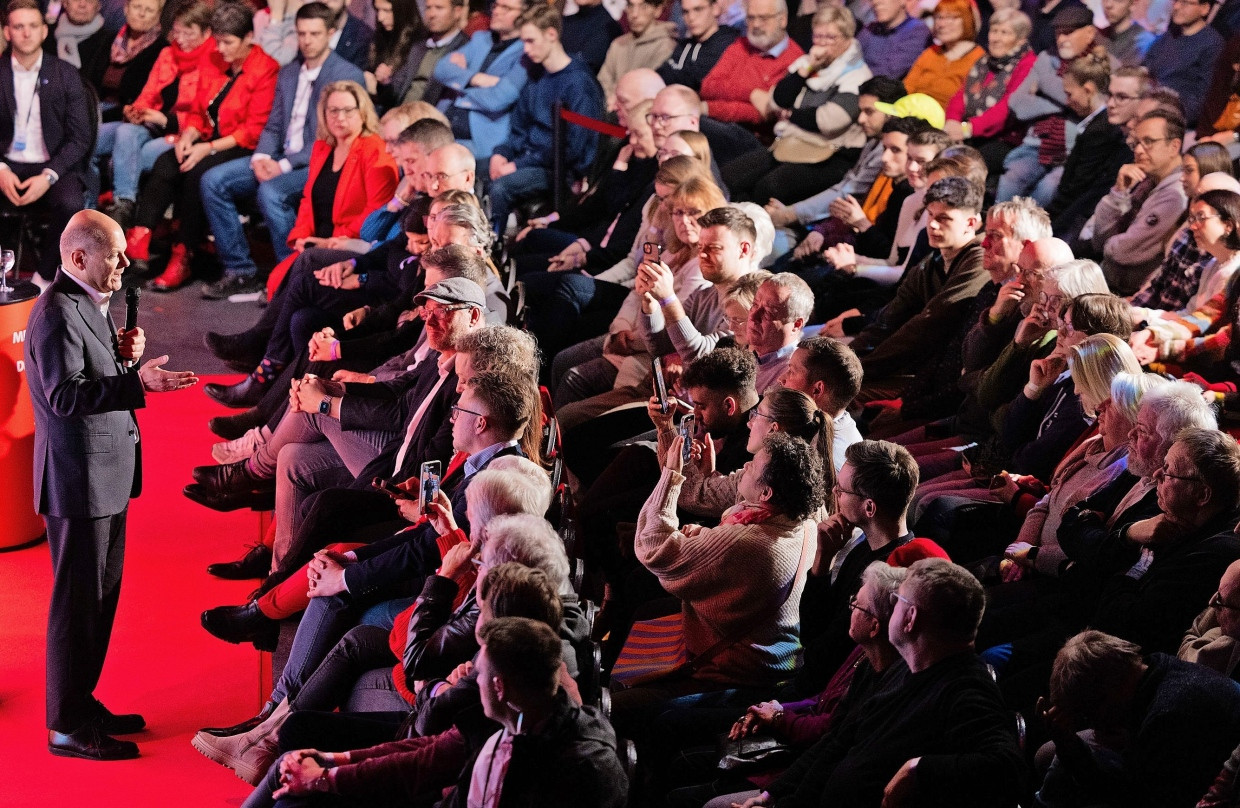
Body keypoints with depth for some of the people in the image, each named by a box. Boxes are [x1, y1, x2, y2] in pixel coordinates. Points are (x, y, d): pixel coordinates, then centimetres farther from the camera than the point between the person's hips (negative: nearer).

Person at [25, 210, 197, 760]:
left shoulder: (88, 304, 13)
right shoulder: (57, 314, -20)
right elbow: (66, 396, -26)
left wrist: (124, 356, 1)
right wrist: (139, 382, -33)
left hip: (106, 474, 10)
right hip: (78, 480, -10)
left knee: (101, 595, 17)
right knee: (78, 600, -3)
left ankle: (82, 702, 29)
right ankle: (67, 726, 4)